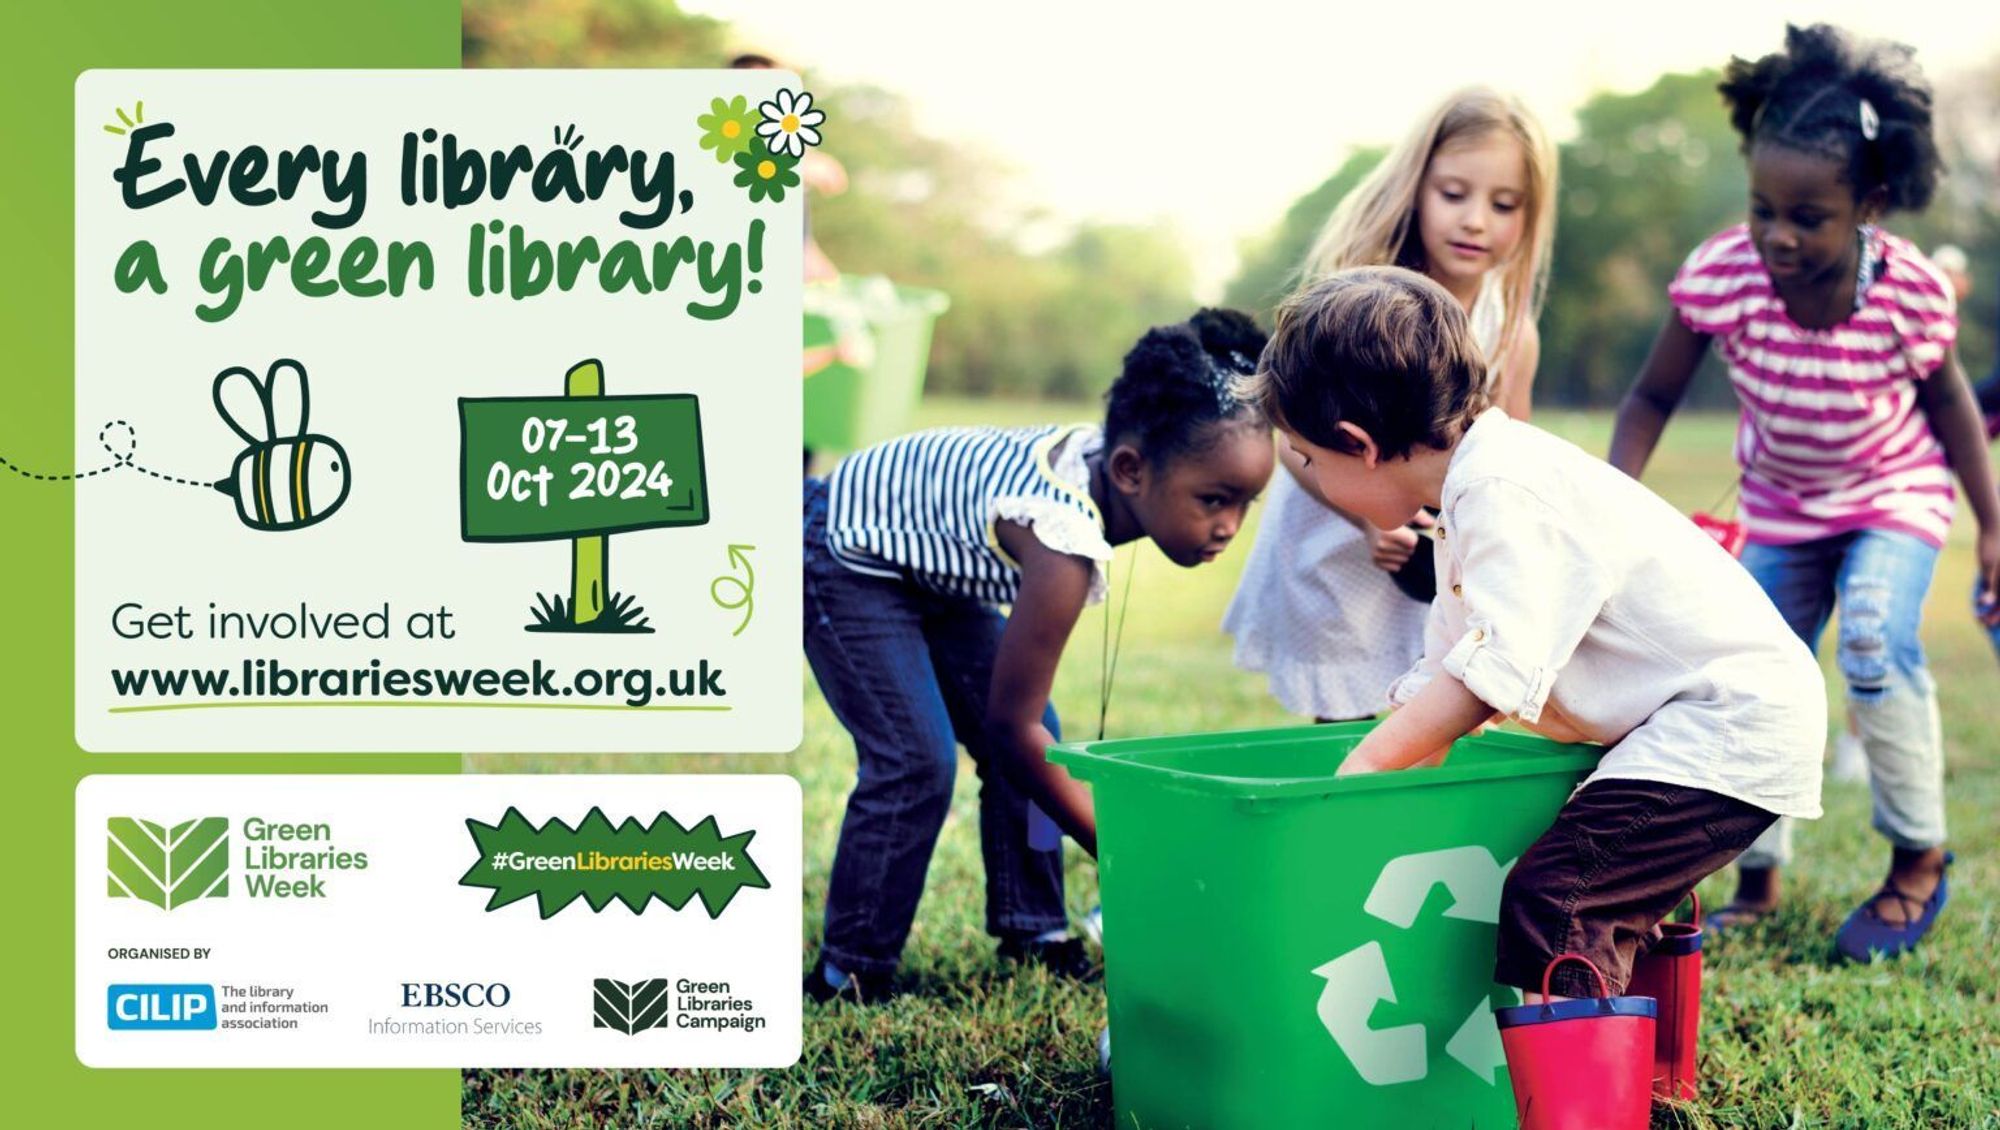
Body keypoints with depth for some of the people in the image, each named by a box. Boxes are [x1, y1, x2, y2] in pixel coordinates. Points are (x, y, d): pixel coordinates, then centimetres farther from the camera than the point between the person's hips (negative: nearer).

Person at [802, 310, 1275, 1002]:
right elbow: (1011, 722, -31)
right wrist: (1124, 853, -27)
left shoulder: (1109, 449, -16)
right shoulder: (1065, 541, -38)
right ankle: (850, 973, -3)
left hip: (928, 560, 9)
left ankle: (1032, 934, 15)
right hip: (842, 557, -9)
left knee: (1032, 737, 4)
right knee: (917, 760, -17)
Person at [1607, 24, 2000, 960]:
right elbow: (1653, 398, -14)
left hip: (1895, 496, -3)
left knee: (1875, 641, -25)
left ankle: (1919, 862, -4)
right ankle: (1758, 882, 21)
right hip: (1782, 508, 3)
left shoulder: (1910, 291, -28)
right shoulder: (1720, 276, -27)